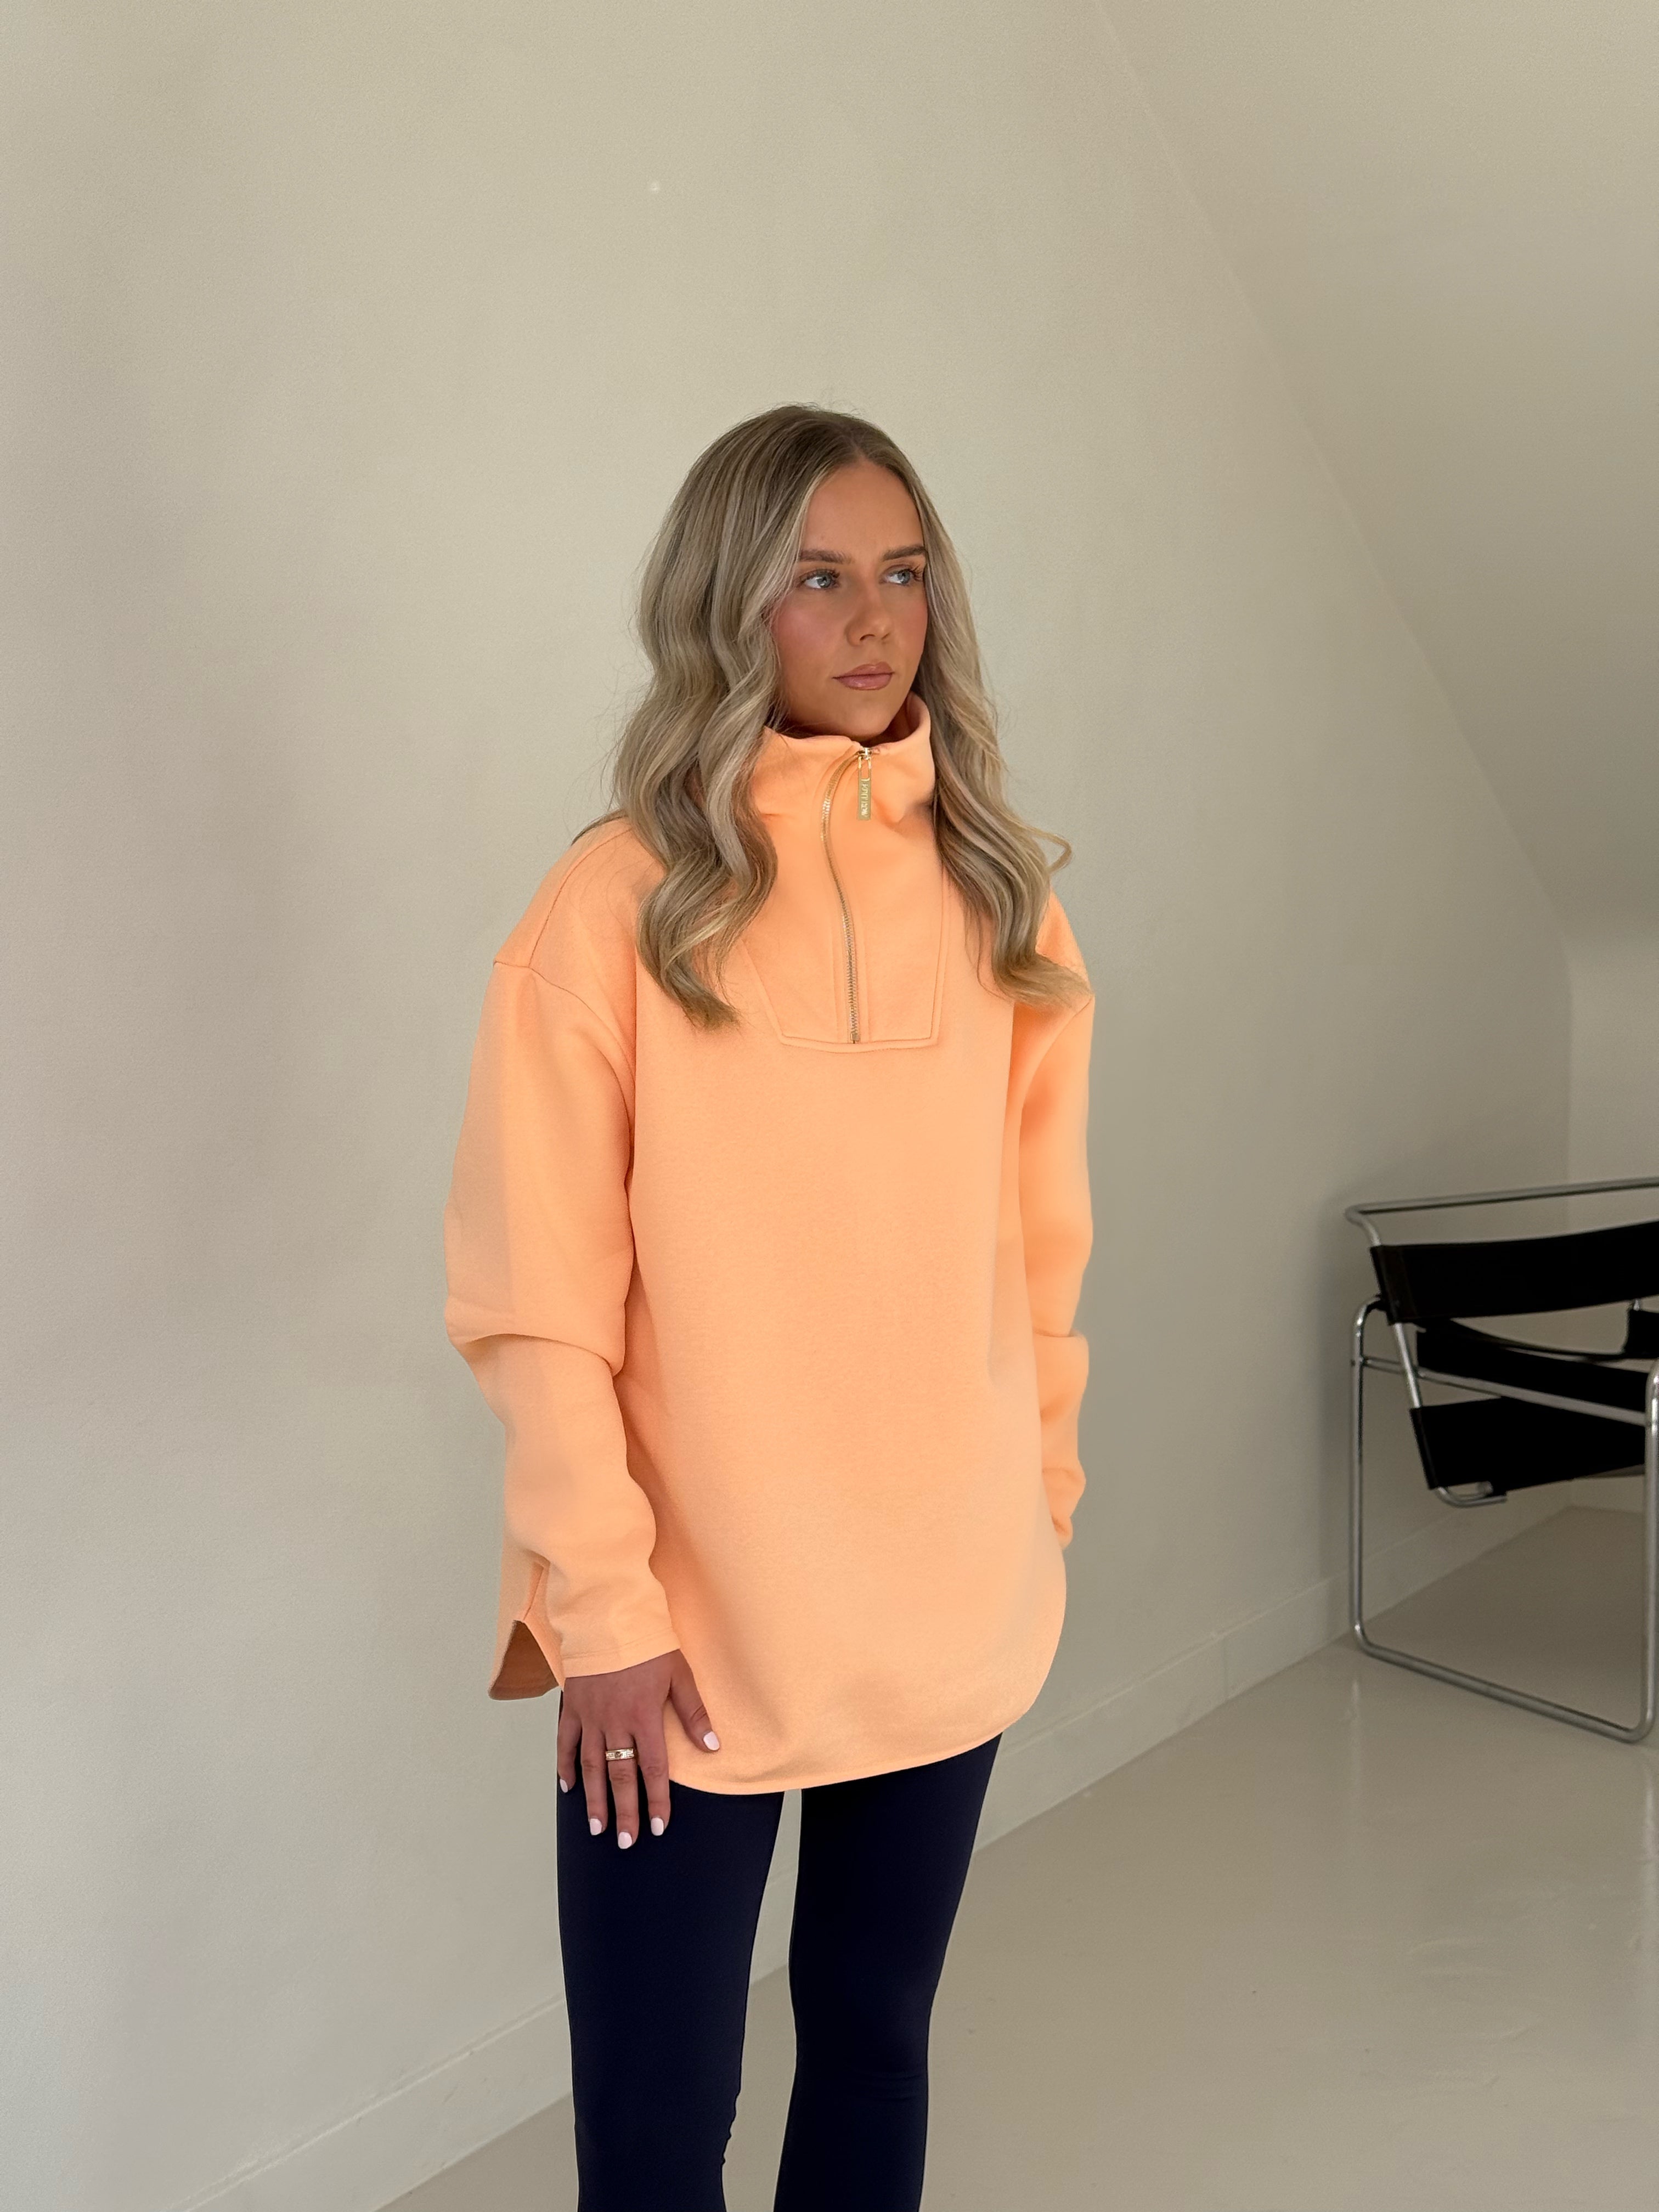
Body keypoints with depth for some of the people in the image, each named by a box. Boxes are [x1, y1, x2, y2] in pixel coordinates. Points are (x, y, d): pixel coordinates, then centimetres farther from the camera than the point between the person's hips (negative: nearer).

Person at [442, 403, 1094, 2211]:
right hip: (692, 1627, -3)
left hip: (954, 1602, 4)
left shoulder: (992, 886, 4)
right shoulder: (621, 899, -10)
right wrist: (599, 1604, -13)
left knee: (875, 2037, 19)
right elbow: (536, 1300, -10)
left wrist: (1044, 1490, 11)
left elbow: (1040, 1241, 9)